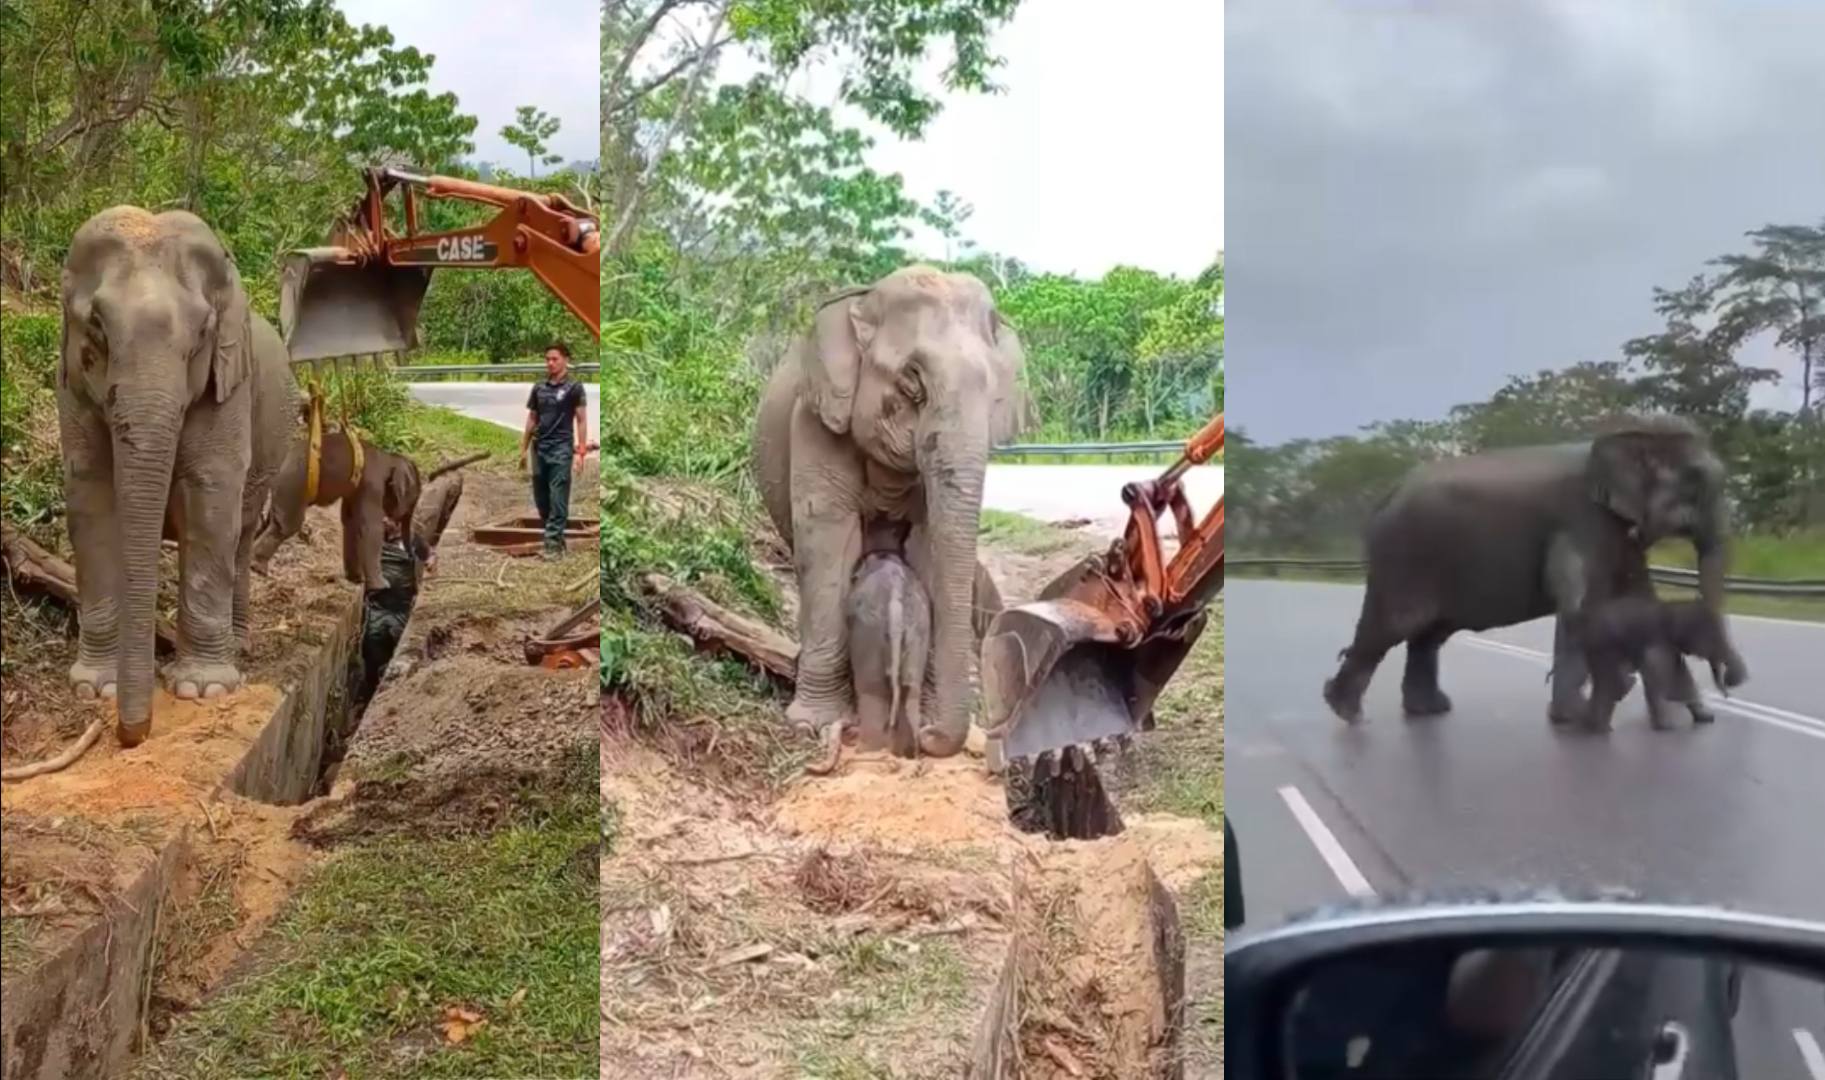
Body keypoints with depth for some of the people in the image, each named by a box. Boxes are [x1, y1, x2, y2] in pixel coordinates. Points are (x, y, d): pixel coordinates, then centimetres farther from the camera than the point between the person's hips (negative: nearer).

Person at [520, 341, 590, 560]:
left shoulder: (574, 388, -3)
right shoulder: (538, 389, 11)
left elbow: (581, 420, -5)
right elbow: (531, 420, 17)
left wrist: (580, 452, -12)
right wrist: (523, 449, 13)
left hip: (561, 449, -5)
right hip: (539, 449, 6)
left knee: (558, 499, -6)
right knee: (540, 499, 9)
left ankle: (554, 542, -4)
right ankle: (552, 533, 22)